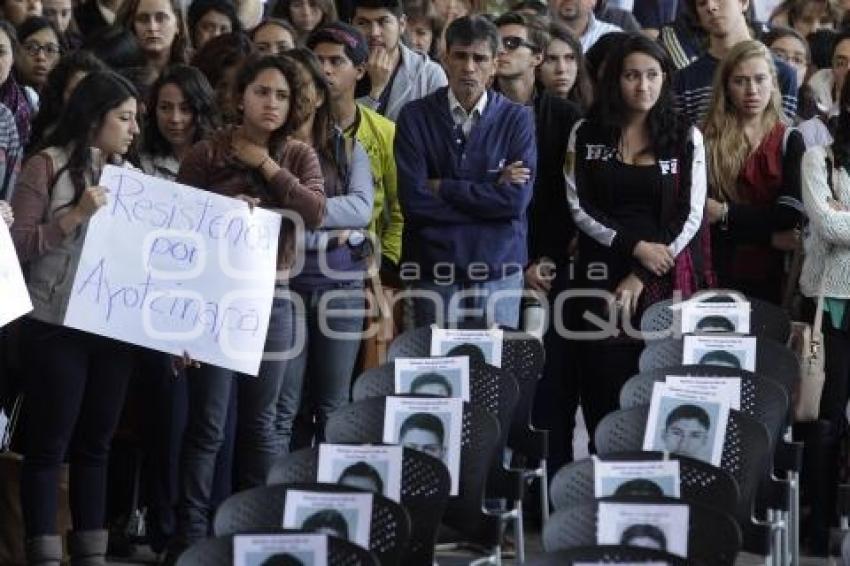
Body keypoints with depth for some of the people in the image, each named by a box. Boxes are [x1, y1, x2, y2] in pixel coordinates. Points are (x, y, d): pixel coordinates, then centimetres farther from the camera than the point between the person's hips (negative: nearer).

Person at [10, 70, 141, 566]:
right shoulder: (49, 166, -4)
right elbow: (16, 244, -10)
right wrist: (74, 217, -20)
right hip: (59, 326, -6)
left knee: (97, 442, 10)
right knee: (51, 443, -1)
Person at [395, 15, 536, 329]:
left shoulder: (517, 119, 2)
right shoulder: (415, 117, 0)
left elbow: (517, 198, -10)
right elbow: (413, 199, -9)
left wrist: (443, 188, -9)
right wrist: (491, 190, -9)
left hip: (499, 266, 0)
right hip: (432, 266, 0)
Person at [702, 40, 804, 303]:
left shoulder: (790, 141, 5)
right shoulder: (708, 141, 0)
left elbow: (790, 214, -7)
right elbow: (702, 213, -10)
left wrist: (726, 213, -11)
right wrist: (771, 237, -12)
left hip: (772, 272, 1)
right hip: (720, 272, -1)